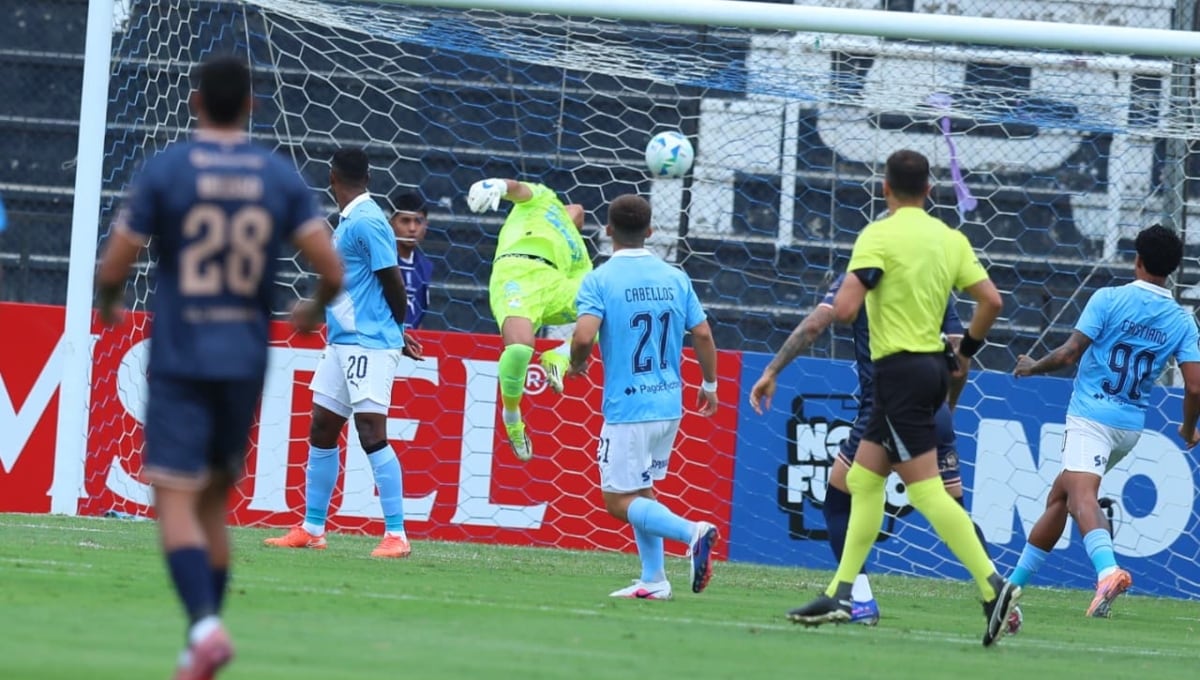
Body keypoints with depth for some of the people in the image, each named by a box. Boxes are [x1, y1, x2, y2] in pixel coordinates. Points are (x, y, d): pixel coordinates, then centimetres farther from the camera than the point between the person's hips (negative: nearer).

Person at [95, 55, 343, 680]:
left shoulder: (164, 170, -6)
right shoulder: (280, 177, 2)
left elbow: (114, 267, -7)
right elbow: (331, 269, -4)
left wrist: (109, 306, 15)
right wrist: (313, 311, 18)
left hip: (179, 362, -4)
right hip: (246, 362, 4)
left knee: (176, 500, -7)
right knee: (215, 500, 15)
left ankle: (205, 623, -29)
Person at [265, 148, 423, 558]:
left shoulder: (366, 222, -14)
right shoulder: (348, 221, 14)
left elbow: (394, 284, -14)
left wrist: (396, 332, 2)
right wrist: (396, 335, 17)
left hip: (369, 345, -10)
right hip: (342, 343, 10)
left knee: (372, 433, -12)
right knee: (321, 432, 12)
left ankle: (396, 535, -11)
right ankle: (312, 530, 20)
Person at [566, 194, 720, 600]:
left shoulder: (599, 281, -9)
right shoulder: (675, 278, 4)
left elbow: (584, 336, -22)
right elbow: (703, 335, 5)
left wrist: (576, 365, 0)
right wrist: (709, 385, 20)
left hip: (626, 407, -6)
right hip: (669, 404, 6)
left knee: (618, 500, 0)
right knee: (640, 490, 19)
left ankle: (692, 532, -22)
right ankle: (653, 581, 13)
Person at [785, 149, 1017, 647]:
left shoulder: (879, 236, -12)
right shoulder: (950, 239, 8)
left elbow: (844, 309, -19)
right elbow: (991, 300, 3)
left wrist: (849, 287, 4)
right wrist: (967, 349, 18)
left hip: (899, 368, -8)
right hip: (933, 364, 8)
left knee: (926, 490, -10)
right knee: (863, 479, 15)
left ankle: (993, 586, -20)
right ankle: (841, 595, 15)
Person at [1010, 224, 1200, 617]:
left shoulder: (1109, 300, -6)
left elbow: (1069, 354, -9)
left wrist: (1031, 368, 11)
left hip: (1091, 417, -6)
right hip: (1131, 427, 6)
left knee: (1082, 495, -23)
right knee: (1059, 496, 19)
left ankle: (1108, 570, -50)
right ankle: (1015, 582, 24)